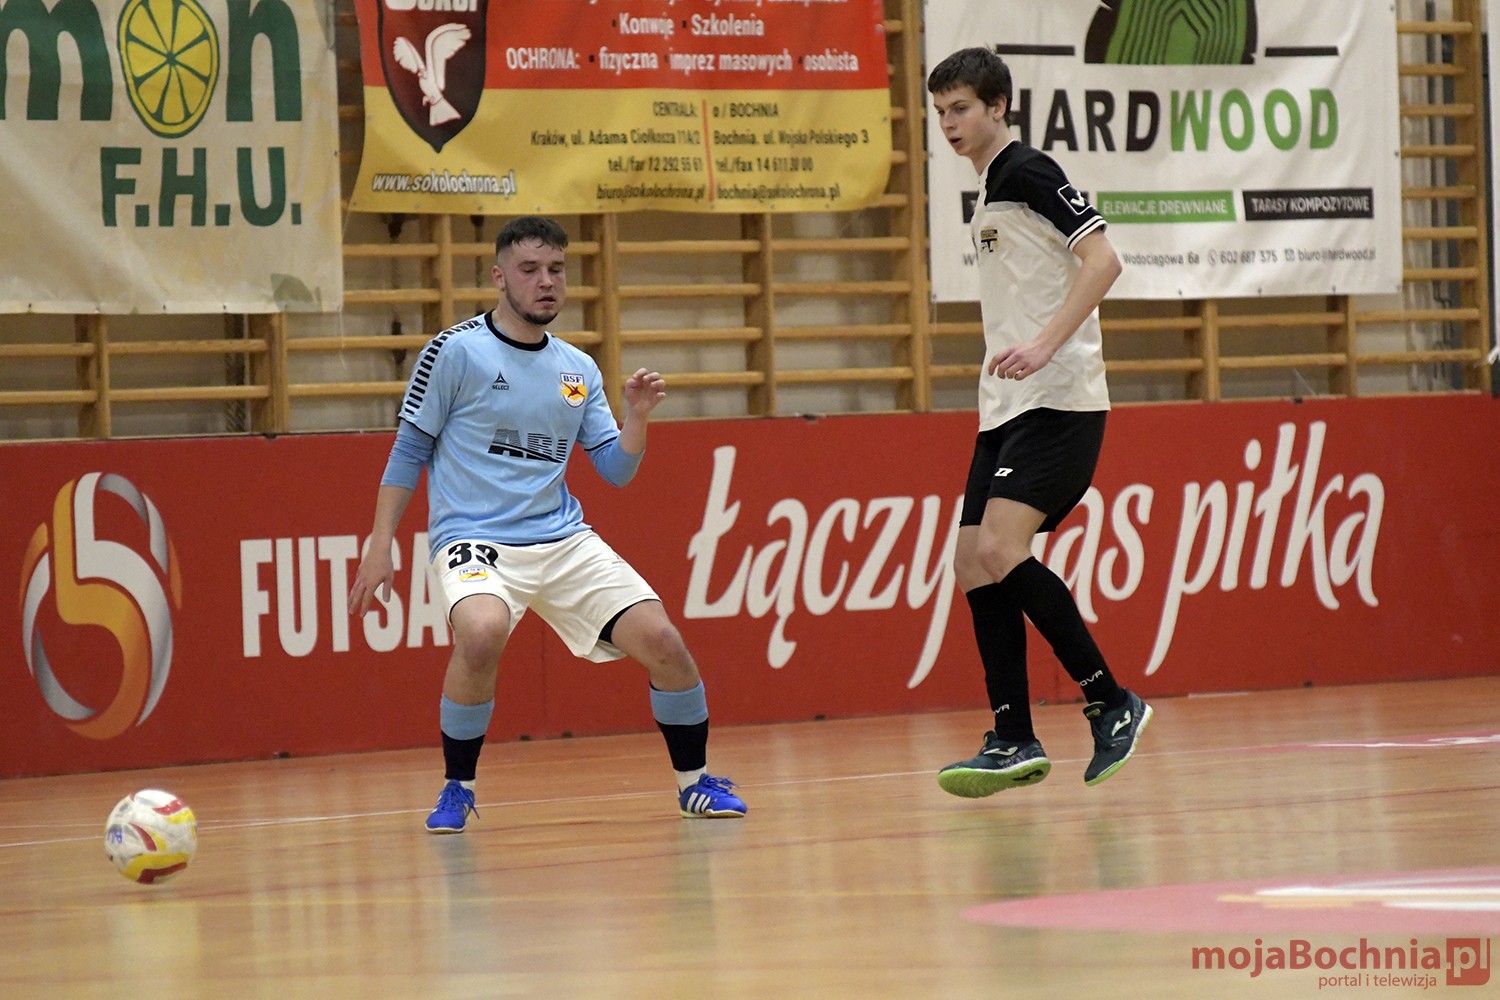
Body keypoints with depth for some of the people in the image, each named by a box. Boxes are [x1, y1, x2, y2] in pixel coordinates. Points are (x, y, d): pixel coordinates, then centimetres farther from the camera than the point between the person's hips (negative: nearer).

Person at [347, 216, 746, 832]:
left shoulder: (578, 370, 12)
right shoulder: (457, 352, -3)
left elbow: (616, 470, 12)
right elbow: (409, 451, 0)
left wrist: (637, 417, -7)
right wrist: (379, 547, -4)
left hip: (565, 542, 5)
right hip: (474, 540, -5)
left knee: (661, 640, -10)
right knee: (483, 633, -35)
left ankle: (695, 782, 13)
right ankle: (457, 790, -13)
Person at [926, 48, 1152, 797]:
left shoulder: (1027, 172, -8)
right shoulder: (989, 194, 20)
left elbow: (1103, 260, -18)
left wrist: (1045, 345, -26)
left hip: (1056, 400, -10)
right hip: (1007, 407, 10)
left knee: (1001, 551, -20)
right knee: (974, 566, 3)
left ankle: (1112, 704, -10)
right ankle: (1014, 742, 5)